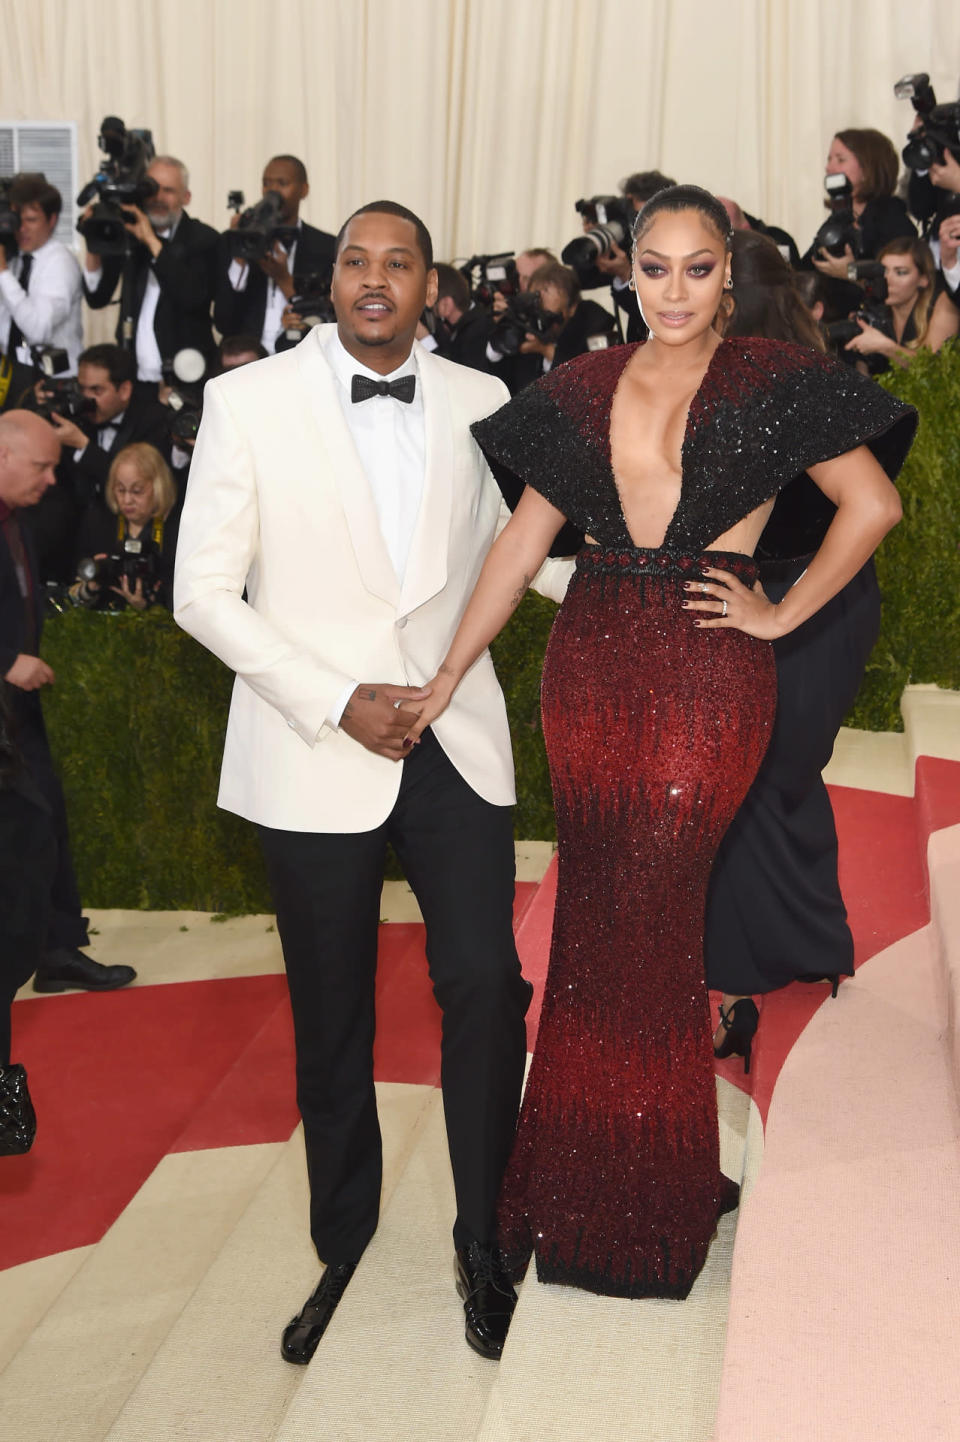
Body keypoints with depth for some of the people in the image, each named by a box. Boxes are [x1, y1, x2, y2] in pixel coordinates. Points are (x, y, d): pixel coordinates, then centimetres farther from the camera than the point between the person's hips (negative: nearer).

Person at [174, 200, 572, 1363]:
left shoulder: (479, 403, 5)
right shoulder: (247, 400, -2)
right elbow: (205, 591, -4)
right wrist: (336, 702, -13)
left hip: (455, 744, 2)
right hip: (316, 752, -1)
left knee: (486, 985, -5)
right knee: (332, 1020, 9)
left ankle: (482, 1244, 18)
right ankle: (342, 1253, 30)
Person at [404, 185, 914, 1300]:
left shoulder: (773, 383, 1)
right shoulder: (582, 391, 10)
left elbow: (873, 503, 3)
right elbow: (521, 540, 8)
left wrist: (783, 611, -2)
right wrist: (446, 678, 3)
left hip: (704, 675, -4)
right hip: (589, 666, 4)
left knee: (647, 920, -2)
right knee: (593, 912, 7)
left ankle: (649, 1204, 17)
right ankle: (585, 1184, 24)